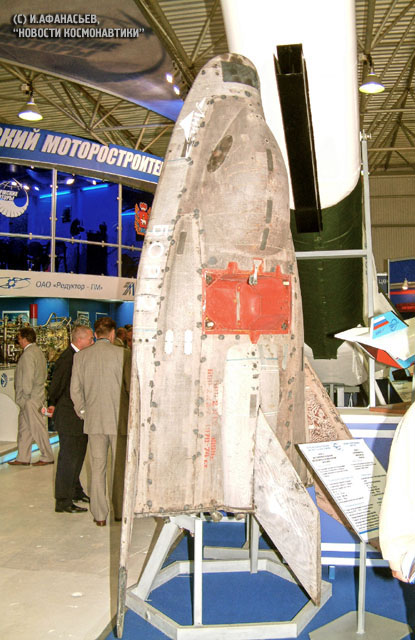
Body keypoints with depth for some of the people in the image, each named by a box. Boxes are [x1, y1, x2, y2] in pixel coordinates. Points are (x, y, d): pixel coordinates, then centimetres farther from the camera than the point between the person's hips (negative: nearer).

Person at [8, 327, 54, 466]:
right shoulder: (38, 351, 16)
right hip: (37, 395, 10)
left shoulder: (28, 354, -15)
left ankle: (47, 457, 2)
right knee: (24, 427, 14)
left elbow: (28, 378, -20)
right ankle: (22, 458, 18)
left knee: (37, 427, -4)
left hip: (30, 398, -10)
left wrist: (25, 397, -15)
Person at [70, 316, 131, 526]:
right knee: (119, 468, 9)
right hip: (119, 420, -3)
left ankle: (100, 515, 15)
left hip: (94, 421, 3)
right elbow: (131, 387, -8)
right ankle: (120, 513, 17)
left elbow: (75, 390, 4)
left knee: (97, 468, 10)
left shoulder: (80, 356, 2)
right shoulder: (122, 354, -9)